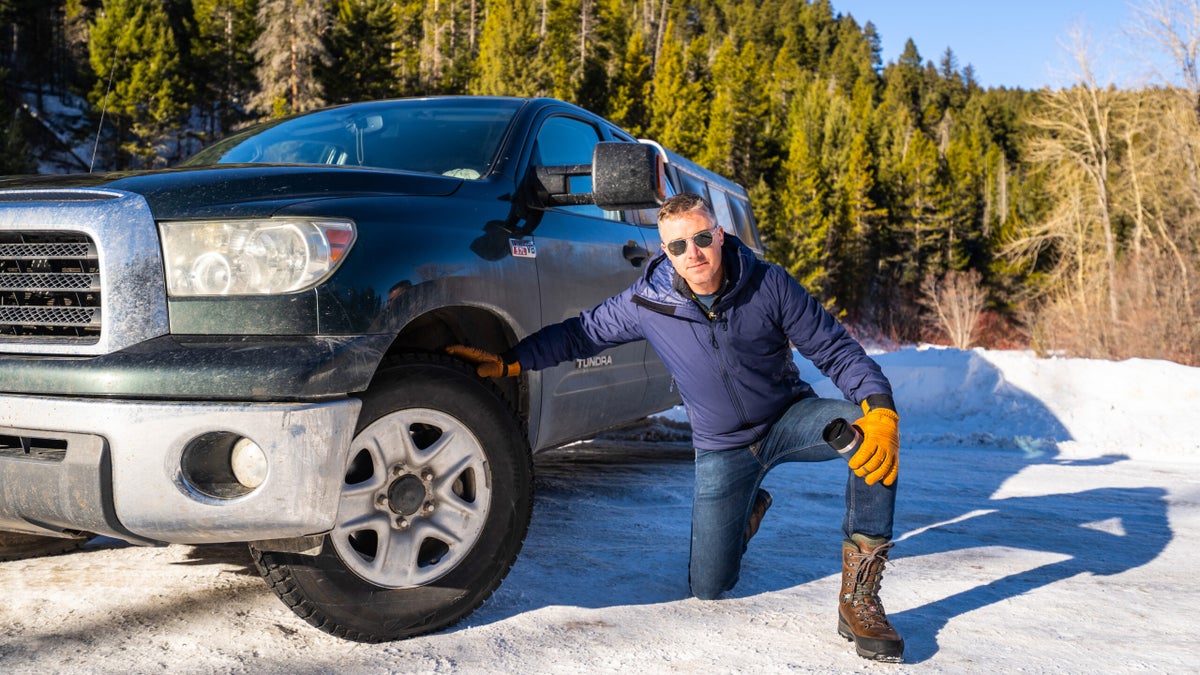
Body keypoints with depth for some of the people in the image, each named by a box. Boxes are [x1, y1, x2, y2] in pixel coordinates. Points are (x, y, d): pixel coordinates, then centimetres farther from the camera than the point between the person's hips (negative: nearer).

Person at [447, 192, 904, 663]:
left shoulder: (770, 285, -16)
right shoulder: (649, 302, -13)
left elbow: (837, 351, -14)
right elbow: (581, 333, 1)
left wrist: (881, 410, -31)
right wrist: (507, 363, -7)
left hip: (790, 419, -1)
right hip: (722, 447, 1)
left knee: (868, 427, -34)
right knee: (708, 587, 0)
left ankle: (858, 593, -21)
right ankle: (748, 508, 35)